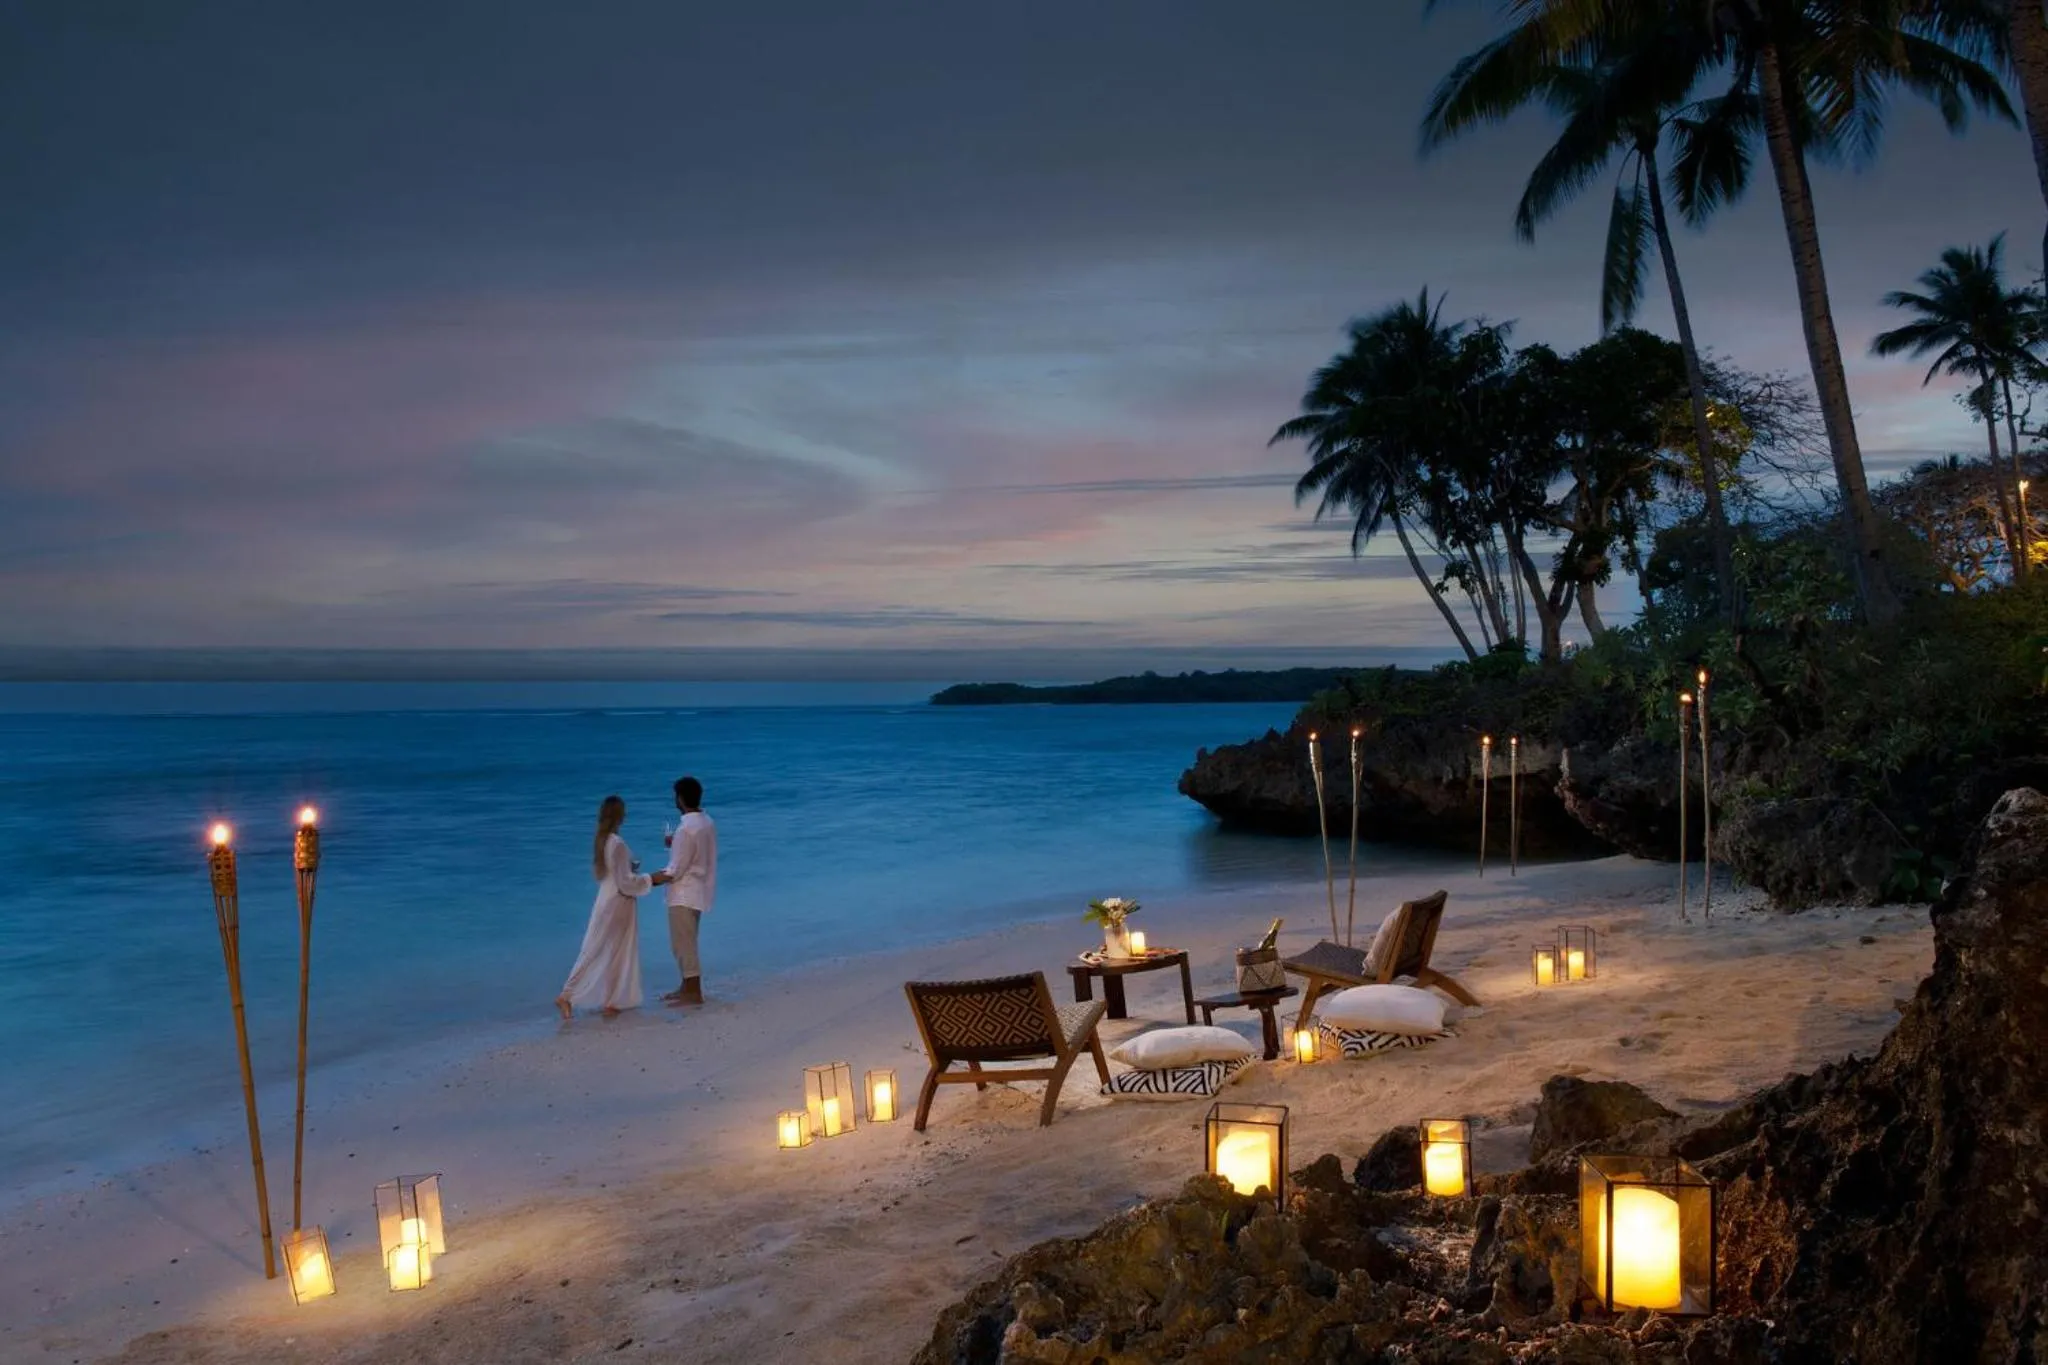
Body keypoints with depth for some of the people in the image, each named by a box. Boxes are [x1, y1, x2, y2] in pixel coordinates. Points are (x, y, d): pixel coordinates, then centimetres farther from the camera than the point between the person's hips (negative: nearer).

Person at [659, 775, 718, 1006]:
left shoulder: (686, 829, -24)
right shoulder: (706, 822, 4)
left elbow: (675, 871, -21)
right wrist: (676, 844, 10)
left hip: (684, 894, -9)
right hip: (697, 891, 9)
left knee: (683, 943, 1)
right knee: (685, 942, 20)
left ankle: (693, 993, 7)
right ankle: (687, 986, 29)